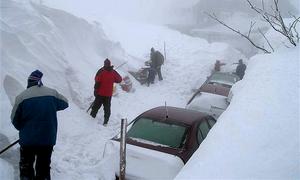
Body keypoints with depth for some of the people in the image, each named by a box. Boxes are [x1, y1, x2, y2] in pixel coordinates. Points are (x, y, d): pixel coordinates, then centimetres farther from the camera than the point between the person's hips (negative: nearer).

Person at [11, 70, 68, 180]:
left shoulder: (21, 97, -9)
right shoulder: (52, 93, -4)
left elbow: (15, 120, -1)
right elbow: (65, 103, 15)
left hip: (27, 139, -1)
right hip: (48, 139, 2)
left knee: (26, 165, 19)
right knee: (44, 166, 16)